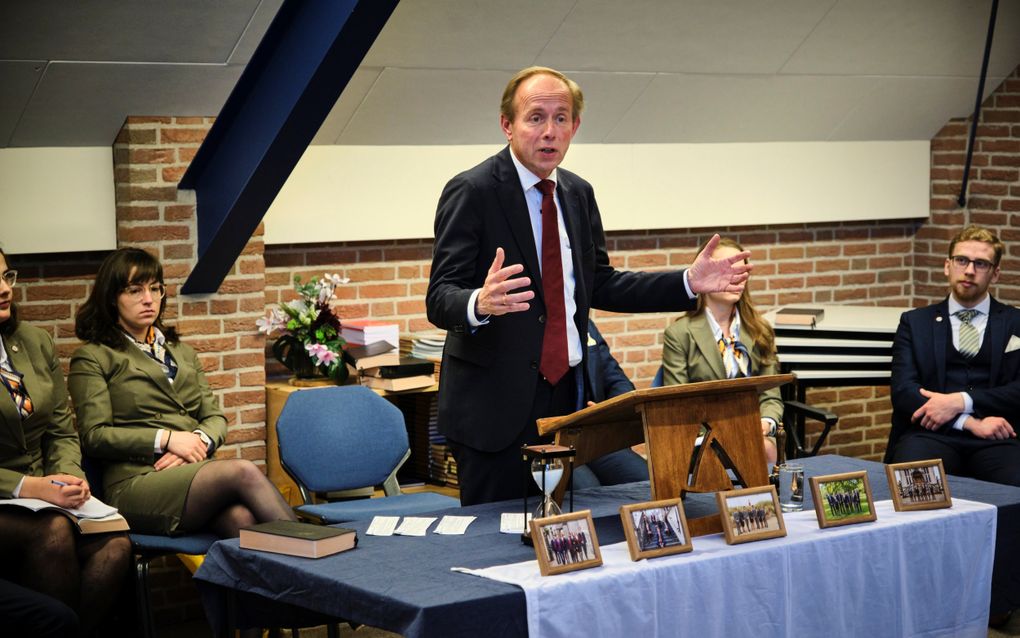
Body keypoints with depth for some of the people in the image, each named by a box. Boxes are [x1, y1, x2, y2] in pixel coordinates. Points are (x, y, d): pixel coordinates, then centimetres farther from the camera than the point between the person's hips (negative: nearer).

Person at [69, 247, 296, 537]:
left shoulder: (181, 352, 29)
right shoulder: (92, 358, 10)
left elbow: (215, 417, 20)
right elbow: (94, 435, -1)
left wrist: (199, 441, -4)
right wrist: (167, 439, -10)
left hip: (195, 470, 5)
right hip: (136, 483, -5)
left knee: (242, 517, -34)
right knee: (243, 472, -33)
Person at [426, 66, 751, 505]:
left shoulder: (578, 193, 11)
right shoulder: (471, 192, -10)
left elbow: (600, 286, 16)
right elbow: (440, 299, -16)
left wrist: (689, 283, 7)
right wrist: (480, 303, -40)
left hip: (567, 396, 6)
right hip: (496, 404, -6)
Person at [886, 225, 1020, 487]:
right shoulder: (915, 322, 17)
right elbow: (903, 391, 3)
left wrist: (961, 402, -11)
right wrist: (971, 422, -10)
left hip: (997, 439, 1)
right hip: (932, 434, -1)